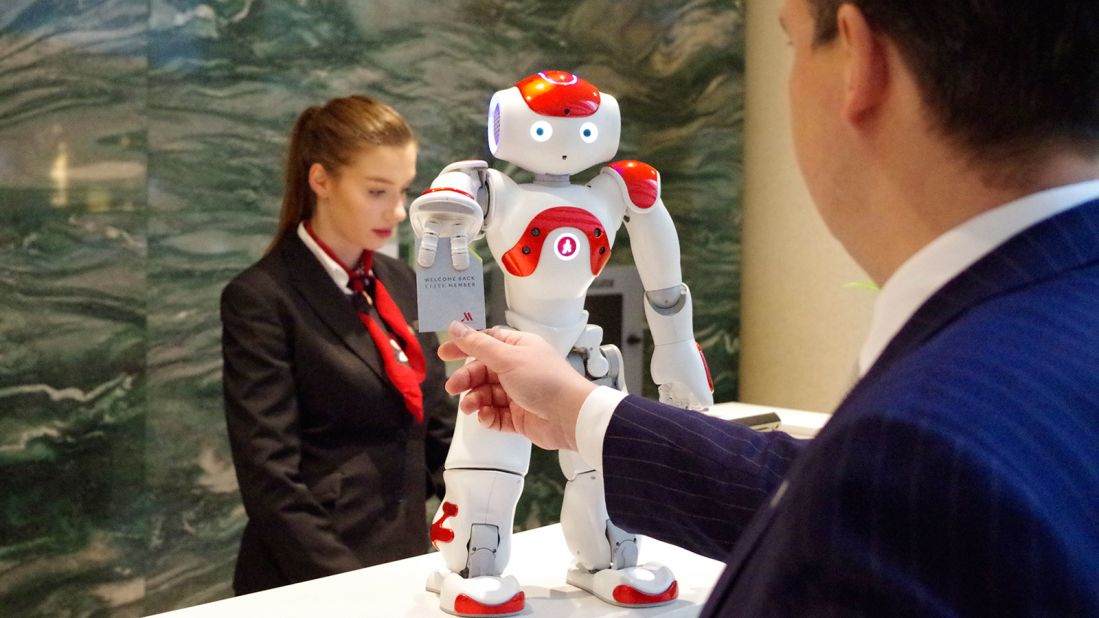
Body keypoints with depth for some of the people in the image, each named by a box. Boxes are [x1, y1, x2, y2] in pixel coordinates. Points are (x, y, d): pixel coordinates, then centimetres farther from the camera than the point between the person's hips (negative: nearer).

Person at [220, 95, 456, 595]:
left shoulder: (402, 284, 8)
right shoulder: (261, 299, -11)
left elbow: (438, 431, 11)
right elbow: (270, 479, -15)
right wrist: (350, 584, -19)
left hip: (404, 564, 6)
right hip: (312, 579, -5)